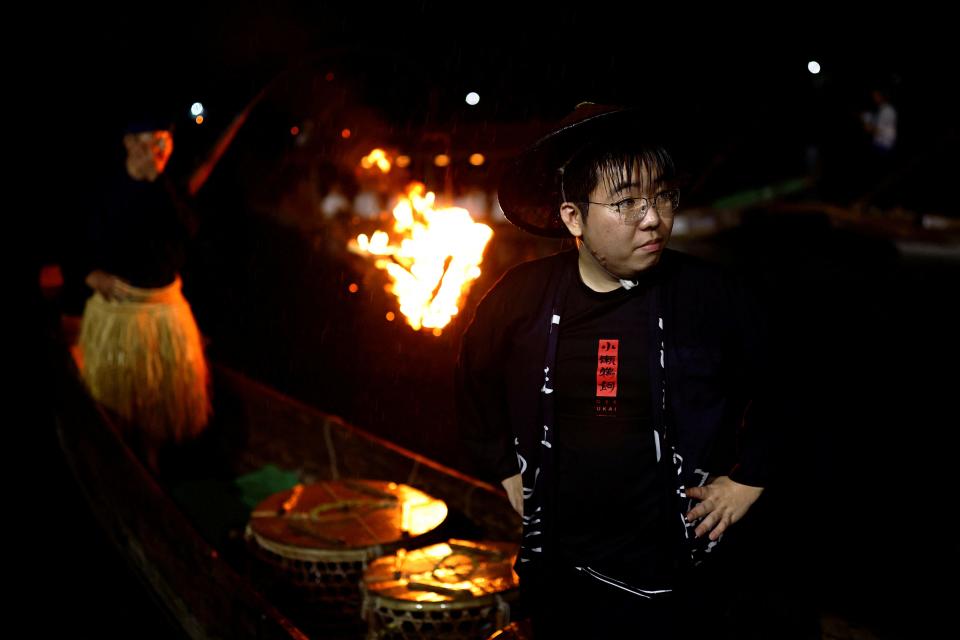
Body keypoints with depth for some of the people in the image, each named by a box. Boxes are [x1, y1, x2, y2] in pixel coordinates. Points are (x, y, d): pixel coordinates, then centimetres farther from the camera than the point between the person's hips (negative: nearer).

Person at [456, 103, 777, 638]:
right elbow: (476, 378, 12)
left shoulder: (711, 296, -12)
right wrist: (506, 467, 11)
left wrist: (751, 477, 2)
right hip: (557, 569, 2)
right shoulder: (523, 296, -7)